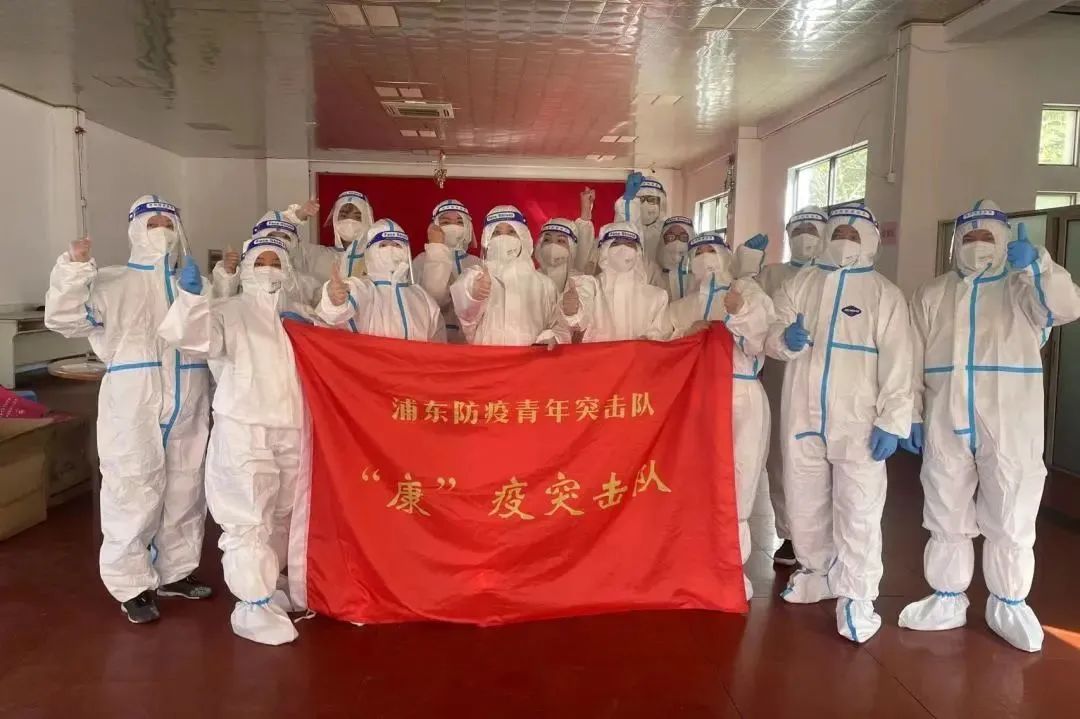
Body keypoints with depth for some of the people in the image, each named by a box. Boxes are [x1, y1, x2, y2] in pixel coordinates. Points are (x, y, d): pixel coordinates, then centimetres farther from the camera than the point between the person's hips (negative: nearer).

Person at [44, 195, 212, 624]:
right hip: (133, 409, -5)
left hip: (187, 410, 5)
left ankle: (175, 571, 29)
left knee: (185, 493, 13)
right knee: (134, 496, -1)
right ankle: (133, 586, 12)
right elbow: (63, 318, -7)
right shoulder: (112, 283, 4)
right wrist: (73, 270, -18)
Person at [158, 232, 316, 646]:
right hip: (243, 429, -5)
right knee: (247, 520, -10)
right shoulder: (229, 313, 2)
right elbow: (191, 336, -14)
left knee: (281, 516, 16)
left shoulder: (300, 314, 17)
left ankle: (270, 585, 34)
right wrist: (190, 295, -28)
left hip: (291, 429, 6)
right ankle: (254, 606, -2)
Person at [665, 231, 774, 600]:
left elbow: (760, 345, -2)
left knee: (737, 481, -1)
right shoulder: (680, 307, 16)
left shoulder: (748, 294, 9)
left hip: (742, 397, -2)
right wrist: (687, 336, -5)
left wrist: (738, 313, -15)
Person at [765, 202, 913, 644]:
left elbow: (896, 363, -6)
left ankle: (856, 597, 6)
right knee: (804, 500, 14)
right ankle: (817, 572, 33)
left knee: (858, 509, -5)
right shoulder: (800, 283, 10)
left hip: (858, 419, -3)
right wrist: (786, 339, -17)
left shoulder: (885, 294, 1)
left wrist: (892, 421, -13)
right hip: (802, 414, 4)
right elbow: (773, 339, 8)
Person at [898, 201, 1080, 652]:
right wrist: (910, 417, 2)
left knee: (1010, 521, 7)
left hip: (1010, 429, -1)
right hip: (945, 427, 2)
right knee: (946, 518, 11)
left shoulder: (1023, 288, 5)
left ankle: (1008, 606, 24)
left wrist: (1036, 263, -31)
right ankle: (947, 600, 25)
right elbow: (914, 361, 7)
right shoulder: (931, 295, 9)